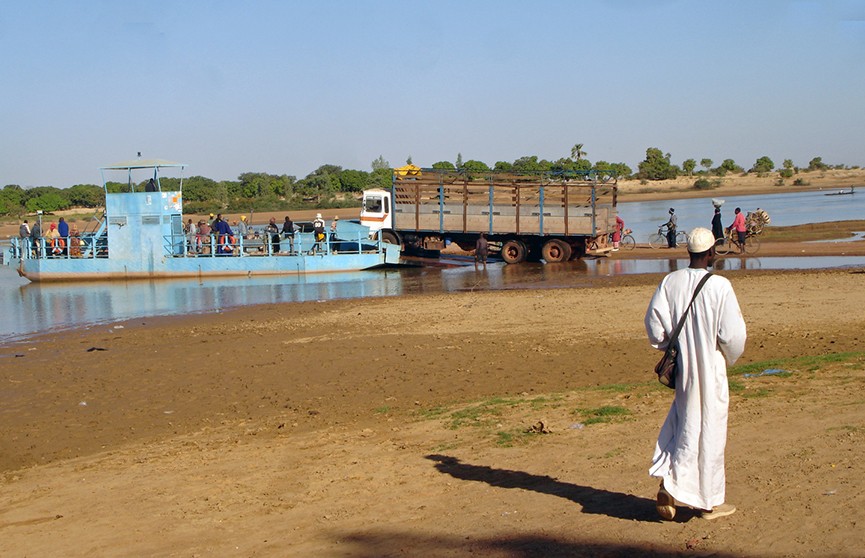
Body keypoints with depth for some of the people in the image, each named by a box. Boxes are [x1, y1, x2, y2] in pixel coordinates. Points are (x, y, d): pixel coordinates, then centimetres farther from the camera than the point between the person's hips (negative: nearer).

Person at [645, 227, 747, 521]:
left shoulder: (670, 281, -2)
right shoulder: (719, 286, -15)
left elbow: (654, 322, -1)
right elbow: (732, 334, -14)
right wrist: (730, 357, 6)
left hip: (681, 368, 4)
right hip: (710, 368, -4)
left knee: (681, 423, 18)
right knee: (708, 430, 5)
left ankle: (667, 483, 2)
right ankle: (710, 502, 14)